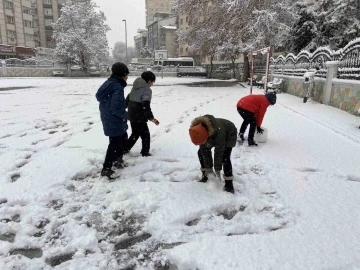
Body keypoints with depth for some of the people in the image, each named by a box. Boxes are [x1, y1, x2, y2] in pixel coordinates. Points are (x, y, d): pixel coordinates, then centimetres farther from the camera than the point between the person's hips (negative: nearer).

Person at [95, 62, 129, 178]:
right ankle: (106, 169, 10)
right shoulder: (117, 87, -23)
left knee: (123, 138, 26)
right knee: (115, 144, 1)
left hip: (109, 119, 10)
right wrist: (124, 115, -12)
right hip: (114, 121, -10)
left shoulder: (108, 83, 6)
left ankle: (118, 159, 39)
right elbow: (116, 107, -31)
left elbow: (99, 96, 15)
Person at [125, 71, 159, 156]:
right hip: (139, 117, -8)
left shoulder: (135, 87, 10)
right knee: (145, 134, 9)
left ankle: (125, 149, 31)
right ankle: (145, 152, 16)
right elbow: (146, 106, -26)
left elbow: (128, 99, 18)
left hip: (132, 115, 8)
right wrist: (151, 118, -25)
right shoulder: (147, 89, -16)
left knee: (135, 133, 24)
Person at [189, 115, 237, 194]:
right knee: (201, 152, -3)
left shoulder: (218, 131, -45)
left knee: (224, 158, -23)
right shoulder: (199, 132, -28)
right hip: (213, 137, 6)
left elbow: (218, 152, -34)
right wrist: (208, 167, -15)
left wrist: (217, 169, -24)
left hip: (229, 134, -6)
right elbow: (204, 149, -18)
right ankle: (205, 175, 13)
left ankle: (229, 184, -12)